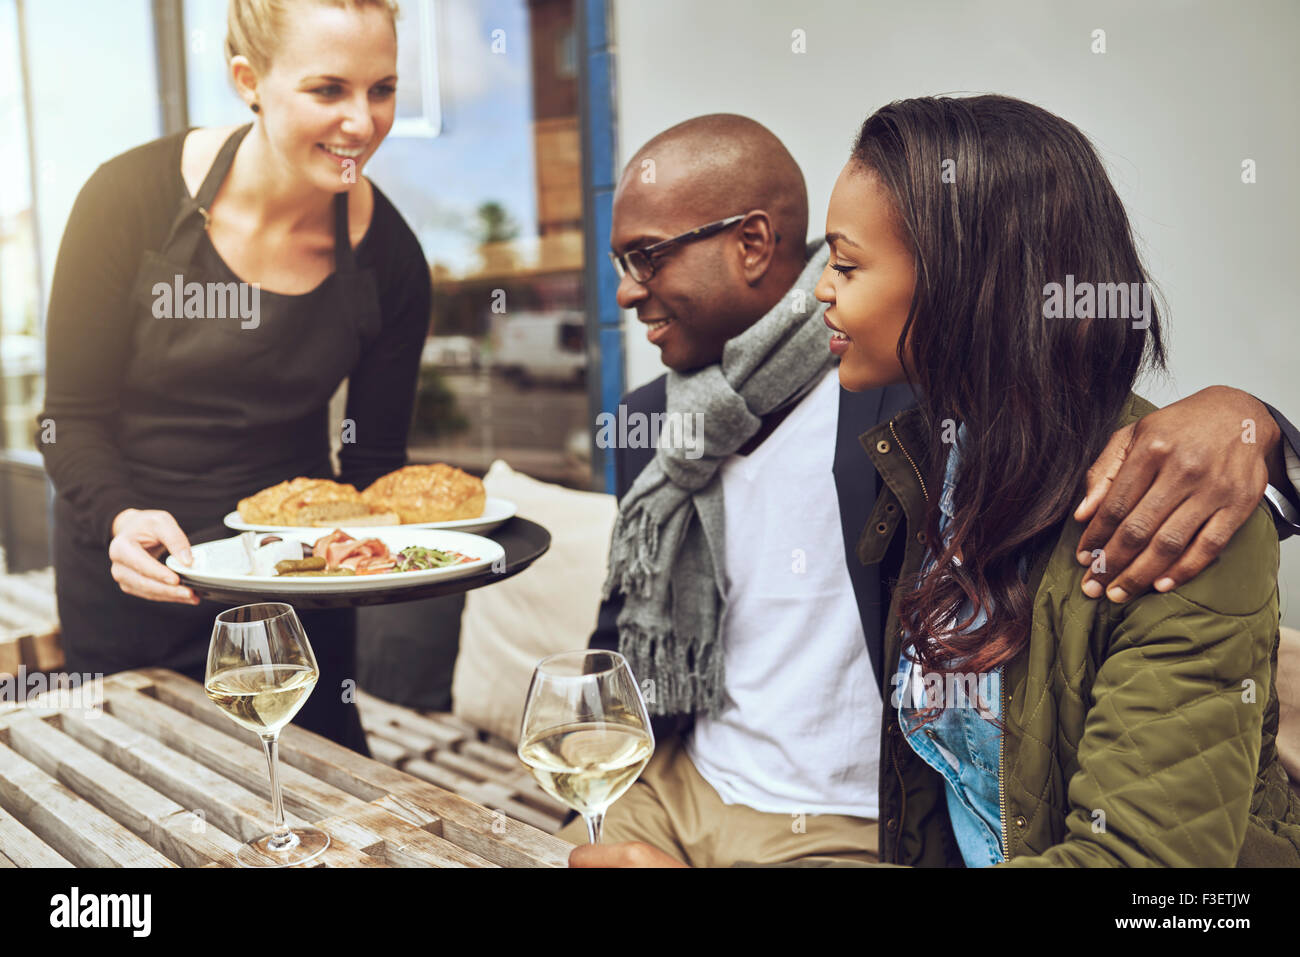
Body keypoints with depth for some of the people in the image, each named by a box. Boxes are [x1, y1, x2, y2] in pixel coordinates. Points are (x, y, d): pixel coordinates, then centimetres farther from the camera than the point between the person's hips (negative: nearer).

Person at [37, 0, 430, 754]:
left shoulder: (387, 257, -11)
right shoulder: (131, 199, -16)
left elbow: (375, 463, -2)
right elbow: (74, 420, -11)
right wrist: (121, 520, -29)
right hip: (132, 580, -1)